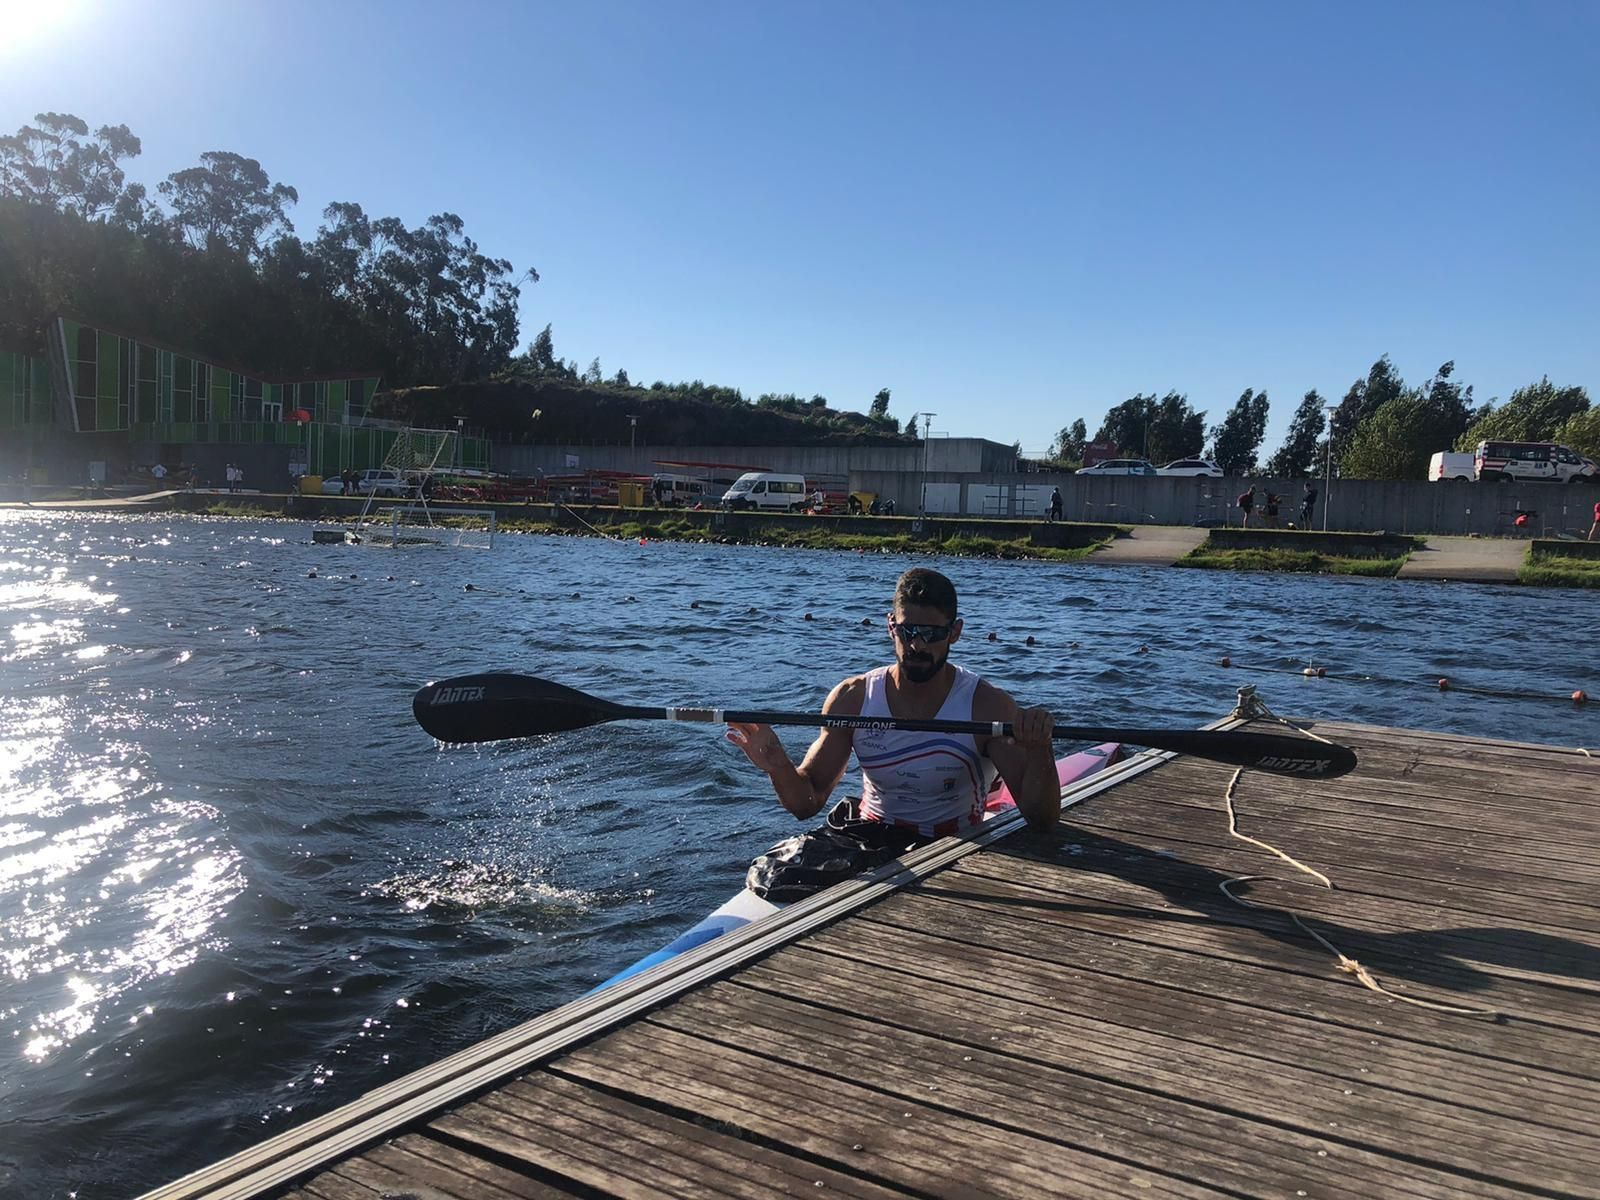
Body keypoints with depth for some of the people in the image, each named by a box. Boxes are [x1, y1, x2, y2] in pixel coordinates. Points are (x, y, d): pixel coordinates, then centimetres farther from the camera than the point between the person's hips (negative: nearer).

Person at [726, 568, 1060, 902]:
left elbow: (1042, 820, -14)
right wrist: (779, 767, -22)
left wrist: (1039, 751, -33)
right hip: (863, 835, 3)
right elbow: (807, 804, 0)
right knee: (768, 876, -21)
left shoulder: (988, 705, -9)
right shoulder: (852, 698, -1)